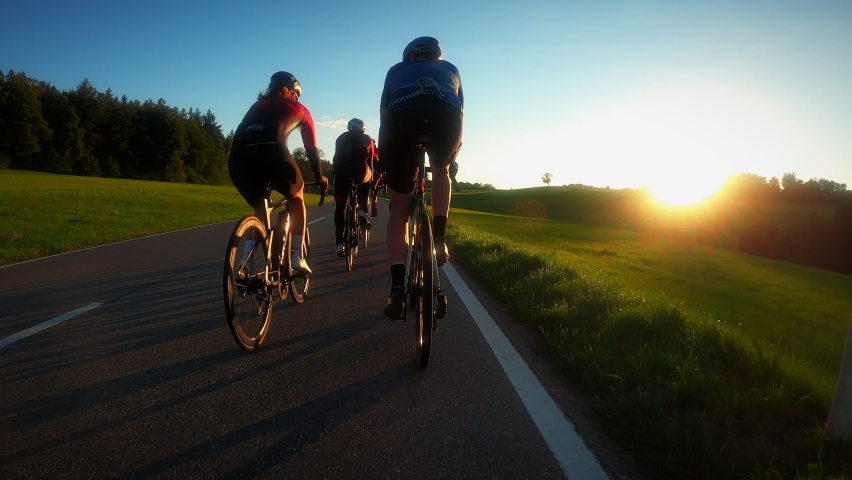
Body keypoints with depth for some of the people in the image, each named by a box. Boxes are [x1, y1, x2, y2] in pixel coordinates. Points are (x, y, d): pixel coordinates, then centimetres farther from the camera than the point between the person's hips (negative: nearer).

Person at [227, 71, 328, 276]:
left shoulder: (257, 106, 38)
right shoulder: (299, 109, 27)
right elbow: (311, 148, 30)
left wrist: (264, 179, 50)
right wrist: (320, 177, 44)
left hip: (238, 158, 4)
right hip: (271, 153, -3)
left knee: (260, 210, 26)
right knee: (296, 198, 23)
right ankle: (297, 258, 13)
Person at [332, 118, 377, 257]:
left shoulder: (340, 138, 28)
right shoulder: (367, 139, 24)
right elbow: (373, 160, 23)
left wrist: (338, 173, 37)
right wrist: (372, 177, 33)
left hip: (341, 170, 1)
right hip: (360, 170, -1)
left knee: (339, 208, 9)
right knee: (365, 185, 34)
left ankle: (340, 244, 0)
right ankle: (362, 211, 8)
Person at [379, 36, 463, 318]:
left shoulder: (397, 70, 37)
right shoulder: (450, 69, 39)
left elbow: (384, 119, 36)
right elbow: (459, 117, 41)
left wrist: (382, 160, 44)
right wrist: (452, 158, 54)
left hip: (402, 115, 0)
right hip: (447, 116, 1)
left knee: (399, 209, 11)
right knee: (441, 171, 34)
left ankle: (397, 288, 1)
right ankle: (440, 236, 16)